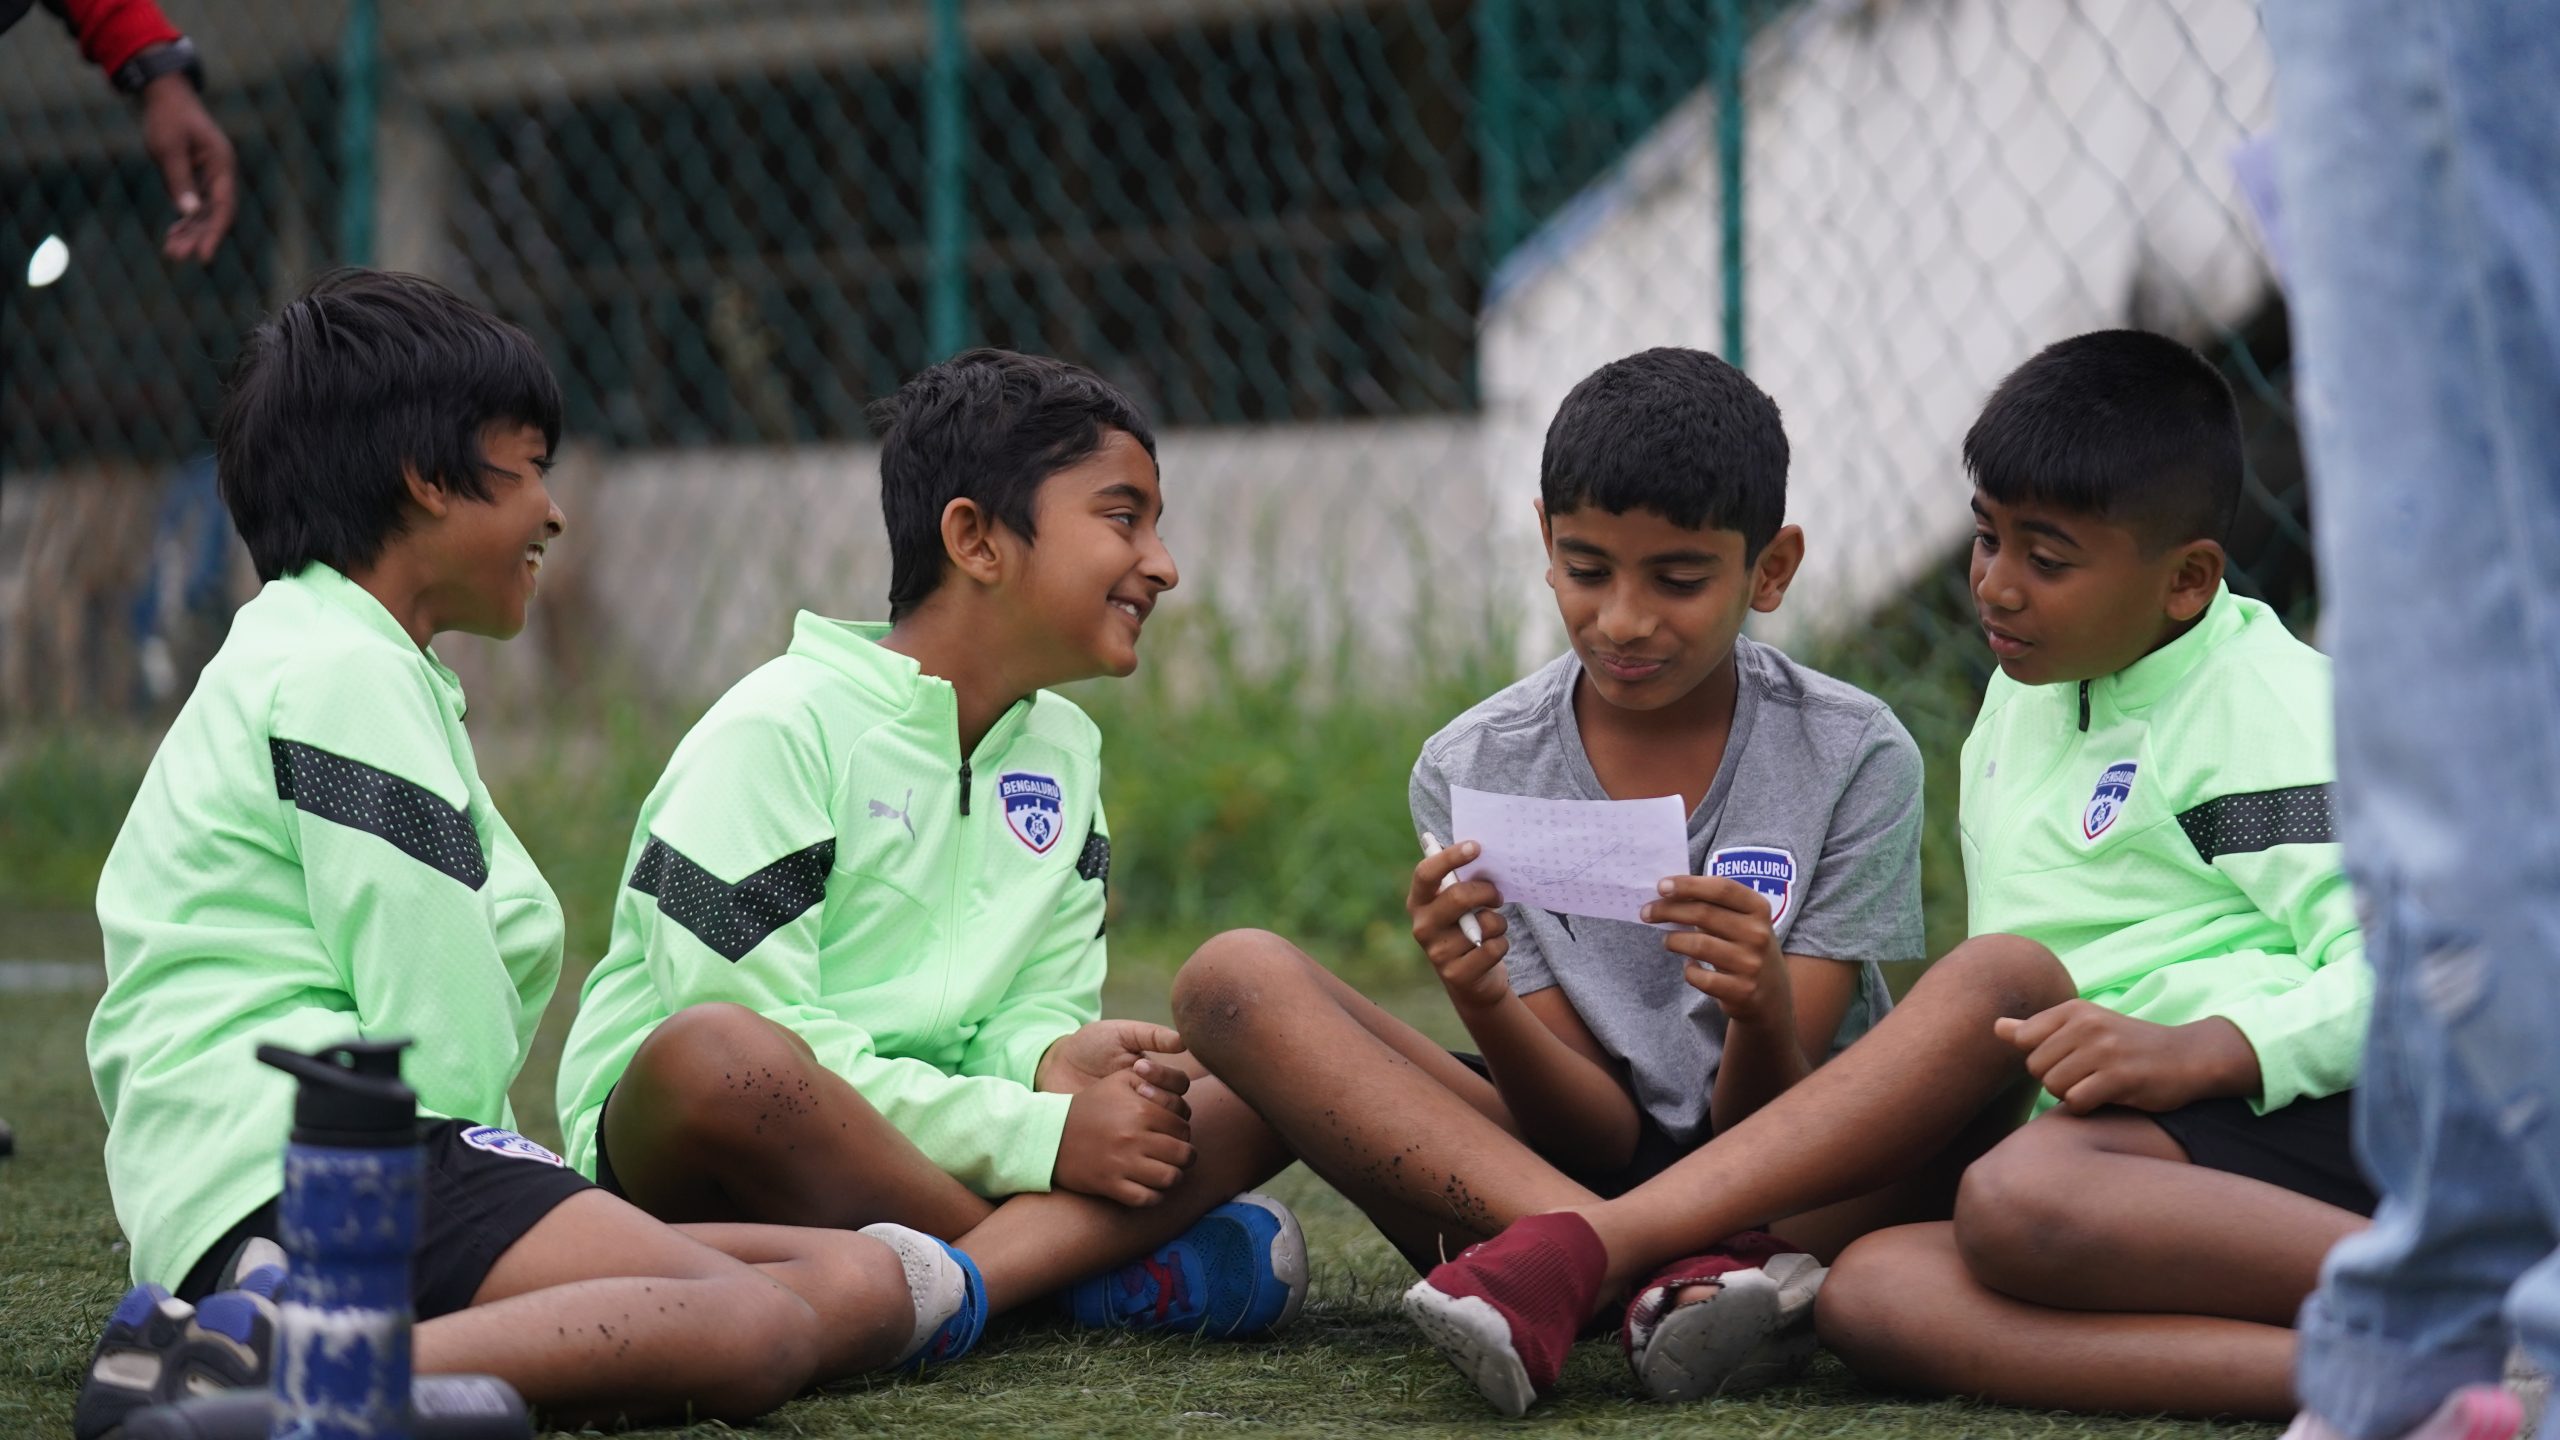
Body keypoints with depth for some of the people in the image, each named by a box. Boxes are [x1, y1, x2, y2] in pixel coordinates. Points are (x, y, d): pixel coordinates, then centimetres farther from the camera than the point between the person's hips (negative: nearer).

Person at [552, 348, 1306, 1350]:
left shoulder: (1063, 749, 15)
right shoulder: (777, 731, -11)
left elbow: (1036, 1005, 13)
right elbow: (749, 1049, -19)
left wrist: (1057, 1058, -14)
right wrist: (1040, 1136, -21)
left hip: (916, 1164, 7)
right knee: (710, 1053, -42)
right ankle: (1083, 1262, -24)